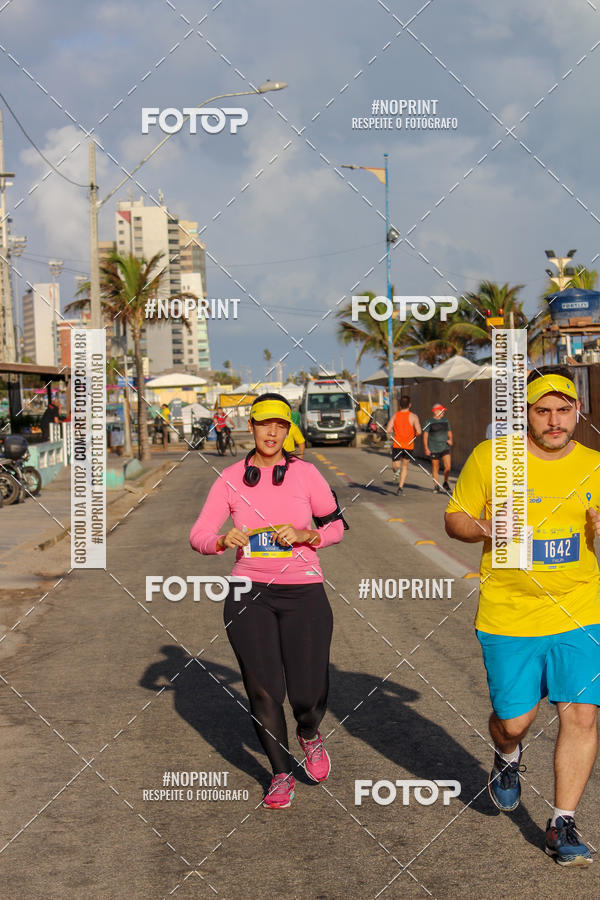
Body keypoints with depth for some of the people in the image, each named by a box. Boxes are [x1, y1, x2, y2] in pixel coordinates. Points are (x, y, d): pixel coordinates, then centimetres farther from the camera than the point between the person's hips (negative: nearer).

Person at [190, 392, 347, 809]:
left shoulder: (306, 473, 1)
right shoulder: (231, 478, 3)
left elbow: (336, 525, 8)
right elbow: (199, 535, 3)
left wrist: (304, 535, -11)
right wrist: (223, 540, -19)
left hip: (304, 593, -1)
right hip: (250, 594, 1)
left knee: (309, 695, -4)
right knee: (263, 691, -2)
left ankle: (309, 733, 33)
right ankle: (282, 774, 19)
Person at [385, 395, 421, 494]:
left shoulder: (395, 416, 0)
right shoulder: (413, 416, -6)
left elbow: (388, 429, -10)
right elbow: (418, 431, -16)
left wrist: (395, 431, 10)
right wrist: (415, 435, 7)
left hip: (397, 445, 0)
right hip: (409, 445, 0)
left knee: (396, 464, 15)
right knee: (405, 465, 16)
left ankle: (396, 469, -20)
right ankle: (400, 487, 10)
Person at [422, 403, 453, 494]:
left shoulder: (445, 420, 10)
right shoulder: (429, 422, -4)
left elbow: (449, 432, 20)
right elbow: (425, 435, -3)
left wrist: (450, 440, 0)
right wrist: (426, 448, -9)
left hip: (445, 447, 3)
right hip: (434, 449, -3)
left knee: (448, 467, -9)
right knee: (435, 468, 5)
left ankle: (445, 483, 13)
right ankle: (436, 486, 18)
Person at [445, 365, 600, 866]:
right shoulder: (490, 458, -4)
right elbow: (455, 518, 4)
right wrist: (484, 530, -18)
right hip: (509, 615, -1)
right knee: (514, 720, 5)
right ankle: (508, 758, 43)